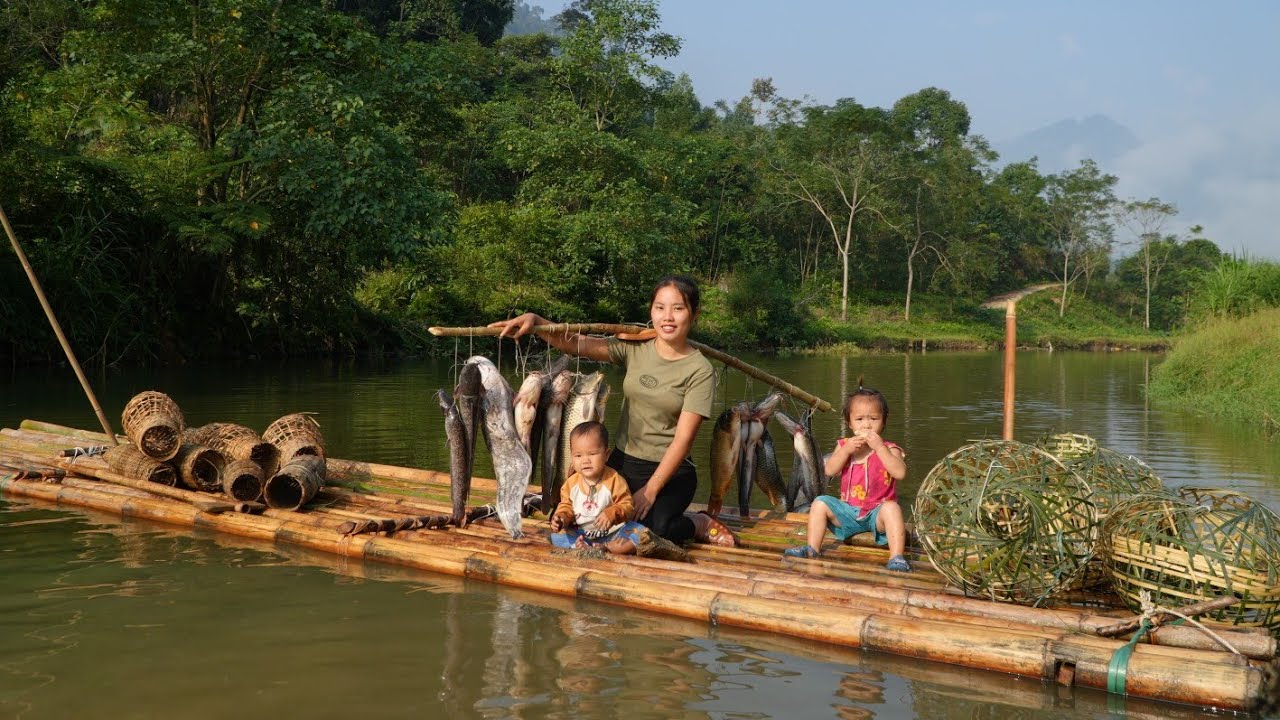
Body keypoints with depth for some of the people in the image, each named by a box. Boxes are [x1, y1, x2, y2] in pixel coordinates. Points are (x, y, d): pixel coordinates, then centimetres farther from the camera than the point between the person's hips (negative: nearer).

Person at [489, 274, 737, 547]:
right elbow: (578, 344, -9)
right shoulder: (634, 347, 0)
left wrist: (650, 491, -19)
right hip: (623, 461, 4)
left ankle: (700, 525, 4)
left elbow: (683, 438, -15)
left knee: (652, 531, -29)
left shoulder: (700, 371, -11)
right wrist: (535, 320, -27)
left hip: (670, 470, -4)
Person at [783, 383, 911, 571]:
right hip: (849, 511, 4)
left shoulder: (888, 449, -4)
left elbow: (900, 473, -24)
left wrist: (879, 447, -26)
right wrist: (846, 450, -21)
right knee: (820, 503, -12)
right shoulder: (844, 445, 6)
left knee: (892, 507, -34)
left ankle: (897, 558, -38)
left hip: (877, 513, -4)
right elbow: (830, 470, -8)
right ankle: (812, 549, -9)